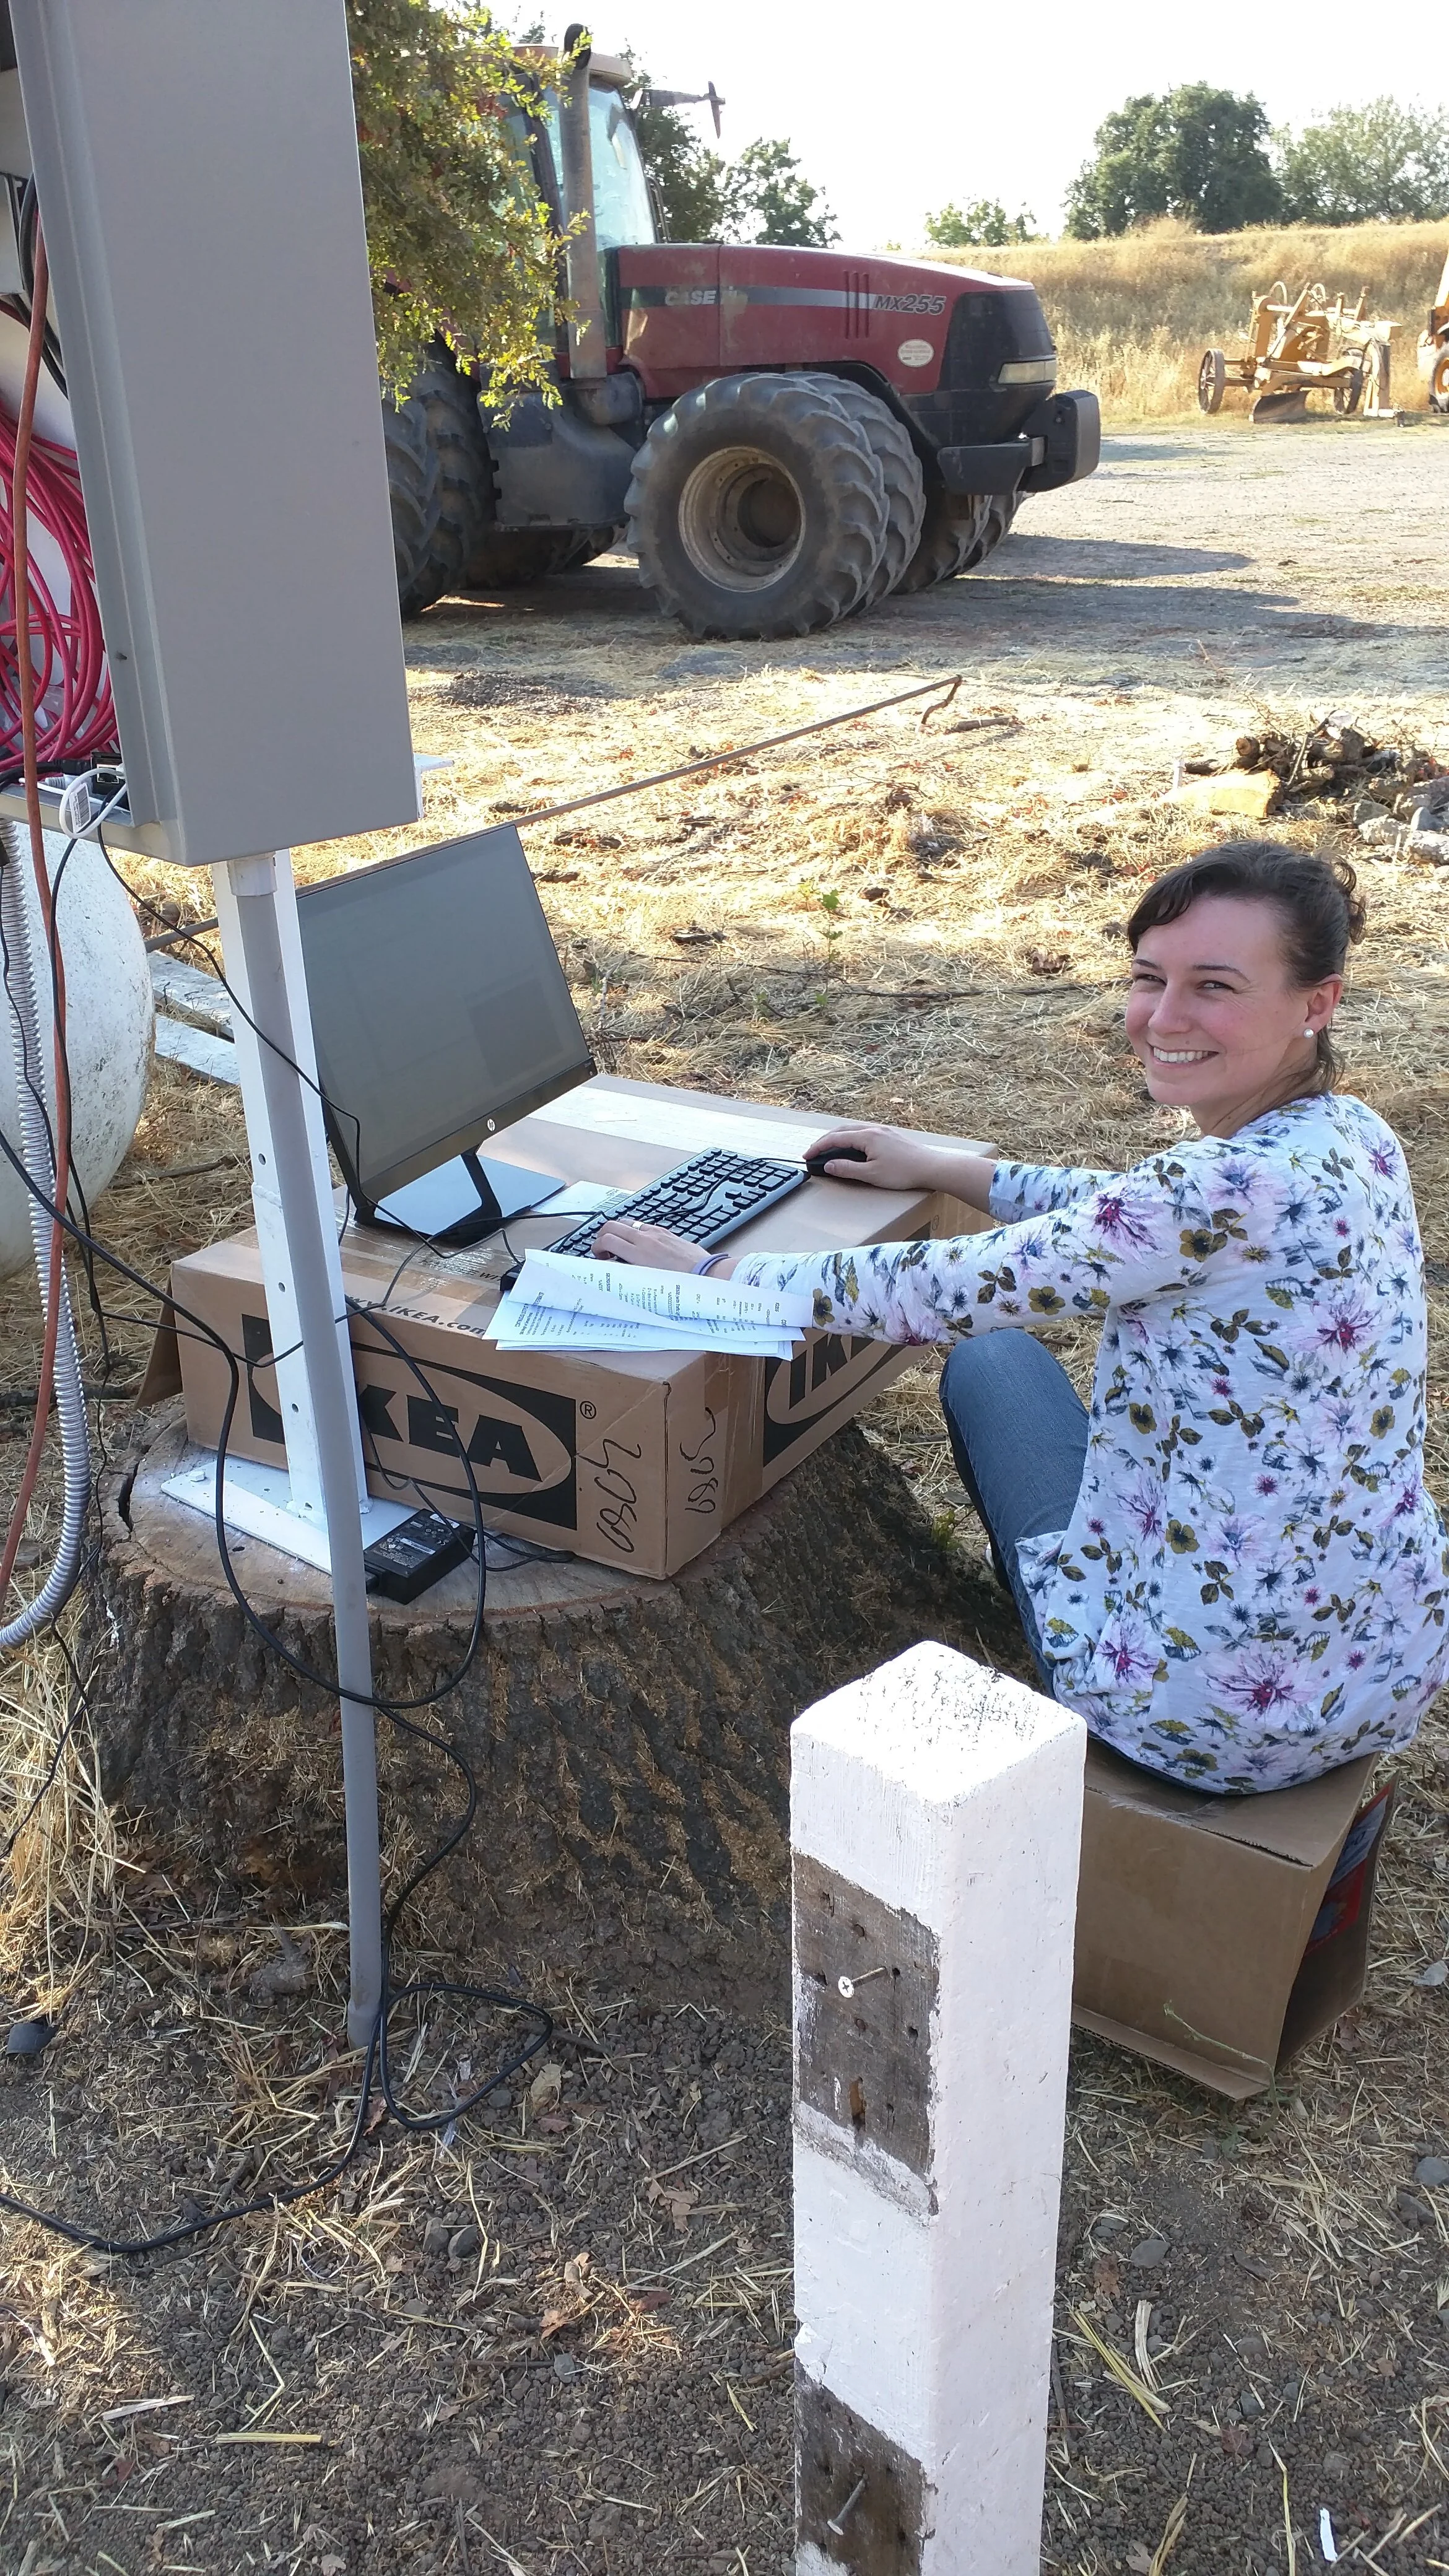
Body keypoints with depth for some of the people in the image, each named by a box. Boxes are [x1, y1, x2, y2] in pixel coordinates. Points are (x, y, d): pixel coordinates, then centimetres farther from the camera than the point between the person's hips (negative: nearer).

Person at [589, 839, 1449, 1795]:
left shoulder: (1233, 1188, -27)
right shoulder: (1355, 1139, -2)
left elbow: (940, 1294, -21)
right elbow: (1139, 1215, 16)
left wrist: (710, 1270, -8)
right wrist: (946, 1168, 19)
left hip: (1211, 1715, -7)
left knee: (990, 1356, 13)